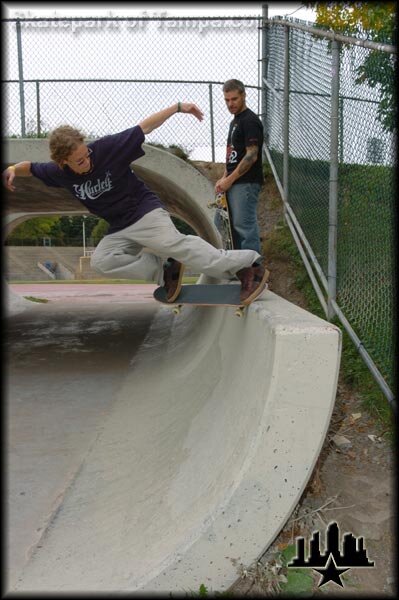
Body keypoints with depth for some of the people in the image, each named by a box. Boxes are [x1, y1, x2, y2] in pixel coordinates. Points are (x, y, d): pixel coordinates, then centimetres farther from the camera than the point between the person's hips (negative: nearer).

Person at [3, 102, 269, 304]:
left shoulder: (107, 147, -15)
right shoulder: (60, 173, -2)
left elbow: (144, 127, -12)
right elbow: (31, 167, 16)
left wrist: (178, 107, -17)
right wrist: (13, 169, -5)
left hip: (146, 212, -6)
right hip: (120, 229, 7)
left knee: (174, 243, -28)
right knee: (102, 260, -11)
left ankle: (249, 264, -33)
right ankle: (164, 270, -13)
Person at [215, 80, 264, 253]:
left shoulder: (250, 121, -12)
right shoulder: (235, 121, 18)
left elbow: (252, 156, -19)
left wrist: (229, 180, -17)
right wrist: (224, 178, 12)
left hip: (246, 183, -9)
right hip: (234, 183, 10)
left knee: (245, 226, -8)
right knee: (235, 225, 12)